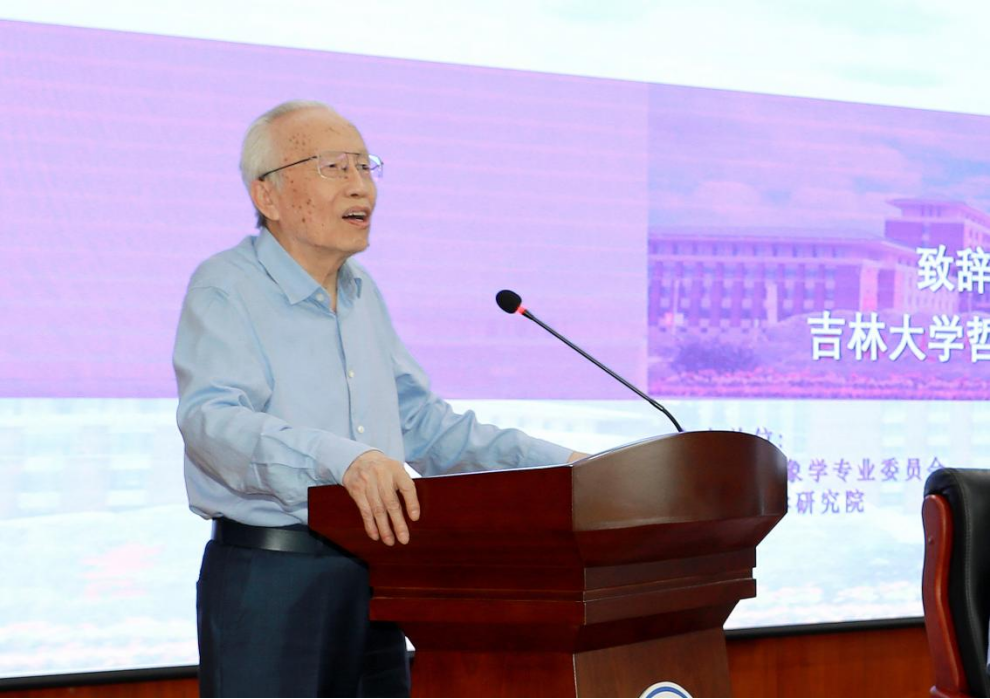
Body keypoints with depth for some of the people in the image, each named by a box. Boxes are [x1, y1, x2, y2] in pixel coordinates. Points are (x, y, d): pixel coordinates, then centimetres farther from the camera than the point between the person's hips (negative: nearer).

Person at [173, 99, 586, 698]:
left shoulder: (362, 294, 16)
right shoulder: (226, 289, -9)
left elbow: (418, 420, 21)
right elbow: (213, 420, -25)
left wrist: (551, 463, 9)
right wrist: (343, 460, -41)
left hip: (374, 579, 7)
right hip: (269, 578, -7)